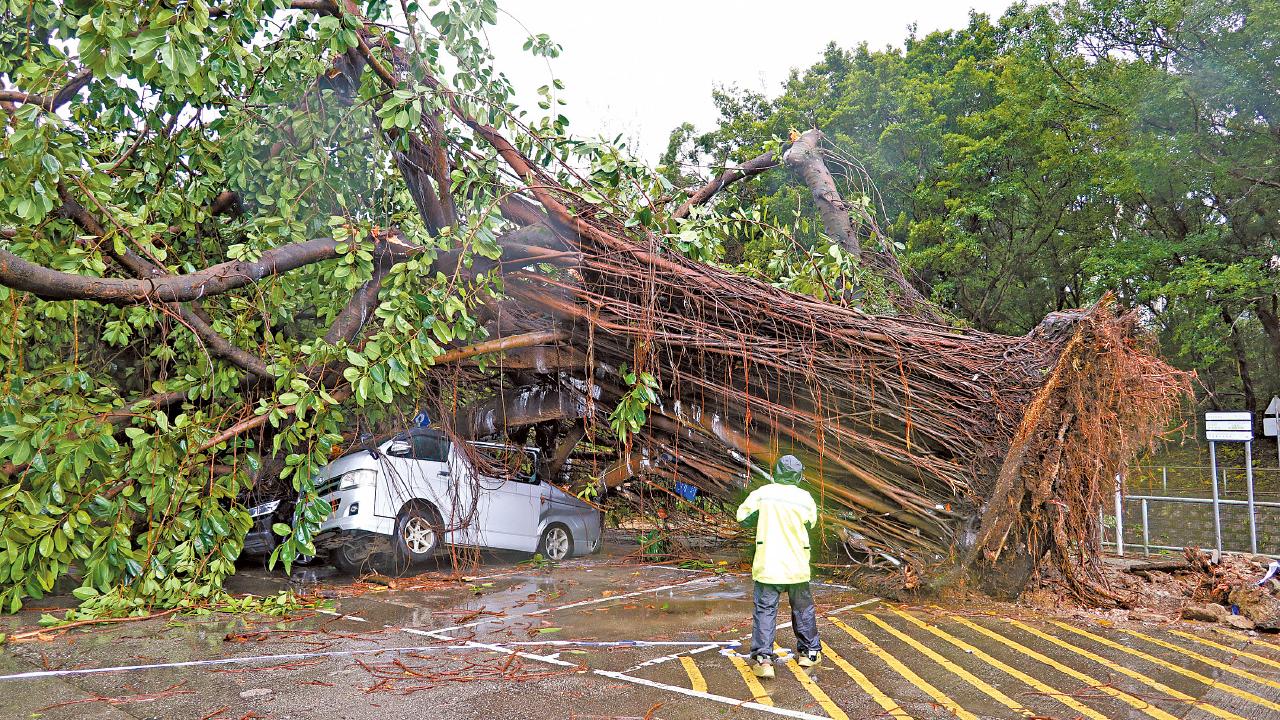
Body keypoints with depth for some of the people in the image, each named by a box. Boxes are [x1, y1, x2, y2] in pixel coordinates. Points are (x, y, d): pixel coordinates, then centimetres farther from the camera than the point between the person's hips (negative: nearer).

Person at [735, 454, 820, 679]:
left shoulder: (762, 493, -8)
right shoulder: (805, 498, -5)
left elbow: (742, 517, 1)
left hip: (767, 566, -2)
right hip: (797, 567, 2)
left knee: (765, 610, 1)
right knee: (803, 609, 18)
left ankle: (762, 658, -10)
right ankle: (809, 653, 30)